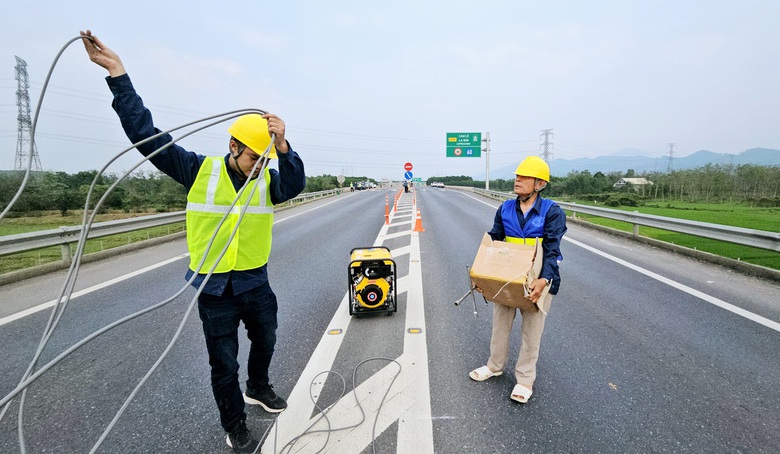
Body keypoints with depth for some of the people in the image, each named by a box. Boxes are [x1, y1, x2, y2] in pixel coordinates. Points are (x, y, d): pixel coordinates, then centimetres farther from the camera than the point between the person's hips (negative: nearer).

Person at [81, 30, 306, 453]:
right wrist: (118, 74, -14)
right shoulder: (200, 170, -9)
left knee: (265, 342, 24)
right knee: (224, 365, 11)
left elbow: (294, 185, -25)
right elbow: (147, 136, -10)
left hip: (256, 284, 3)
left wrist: (282, 146, -42)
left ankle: (258, 389, 54)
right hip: (214, 290, -2)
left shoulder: (267, 180, -4)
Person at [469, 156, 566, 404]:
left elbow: (552, 249, -16)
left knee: (531, 331, 9)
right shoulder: (505, 209, 1)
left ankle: (525, 379, 26)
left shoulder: (552, 211, -11)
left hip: (537, 280, -4)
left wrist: (544, 279, -31)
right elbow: (493, 241, 2)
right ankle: (495, 366, 39)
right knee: (500, 323, 17)